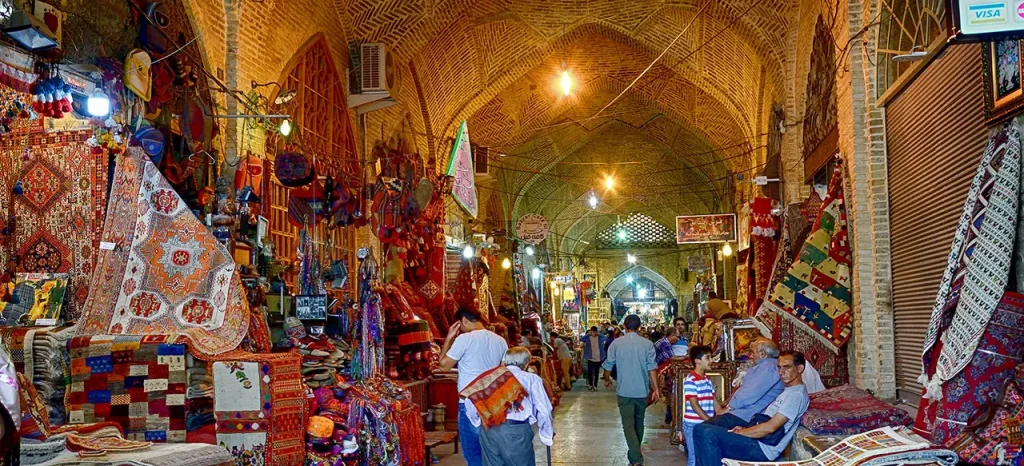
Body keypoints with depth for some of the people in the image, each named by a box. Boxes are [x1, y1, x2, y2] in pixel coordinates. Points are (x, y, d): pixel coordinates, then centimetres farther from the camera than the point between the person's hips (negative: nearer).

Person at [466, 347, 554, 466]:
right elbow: (543, 410, 3)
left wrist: (478, 423, 24)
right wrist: (548, 435, 16)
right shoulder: (532, 378, 9)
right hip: (516, 430, -3)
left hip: (488, 430, 4)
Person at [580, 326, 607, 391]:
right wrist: (588, 334, -8)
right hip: (590, 358, 0)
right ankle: (590, 384, 20)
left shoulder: (599, 337, -4)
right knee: (590, 372, 3)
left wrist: (598, 334, -13)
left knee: (596, 373, 7)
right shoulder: (588, 338, -3)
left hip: (598, 358, 0)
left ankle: (595, 386, 17)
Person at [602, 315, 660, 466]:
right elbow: (652, 368, -9)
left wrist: (607, 380, 23)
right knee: (639, 422, 18)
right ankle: (635, 453, 32)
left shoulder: (616, 343, -3)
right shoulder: (647, 344, -3)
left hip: (624, 390, -2)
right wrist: (656, 388, -5)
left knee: (628, 424, -3)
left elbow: (608, 365, 4)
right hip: (642, 390, 2)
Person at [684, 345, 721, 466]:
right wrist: (709, 420, -21)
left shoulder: (707, 380, 12)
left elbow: (714, 401, 13)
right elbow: (694, 405, -18)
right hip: (693, 424, -7)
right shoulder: (690, 380, -13)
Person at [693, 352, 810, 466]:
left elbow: (770, 427, -19)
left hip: (763, 449, -10)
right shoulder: (788, 391, 20)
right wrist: (745, 428, 6)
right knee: (701, 429, 1)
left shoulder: (797, 395, -12)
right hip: (756, 439, 10)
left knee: (709, 434, -25)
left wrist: (739, 432, -11)